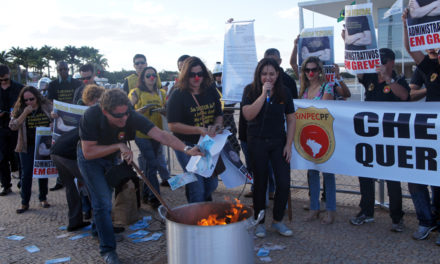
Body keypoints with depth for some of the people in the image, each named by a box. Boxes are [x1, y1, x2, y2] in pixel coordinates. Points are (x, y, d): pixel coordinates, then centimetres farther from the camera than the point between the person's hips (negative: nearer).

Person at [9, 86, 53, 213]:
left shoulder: (47, 107, -3)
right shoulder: (20, 110, -3)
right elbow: (13, 126, -13)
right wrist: (25, 113, -21)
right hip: (27, 146, 0)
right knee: (26, 173, 2)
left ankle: (43, 198, 25)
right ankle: (24, 203, 11)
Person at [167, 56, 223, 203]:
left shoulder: (211, 93, 4)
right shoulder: (178, 96, -12)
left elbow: (219, 116, 14)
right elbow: (173, 125, -15)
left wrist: (215, 126, -10)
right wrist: (199, 130, -23)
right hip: (187, 147, -5)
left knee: (212, 184, 15)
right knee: (197, 188, -3)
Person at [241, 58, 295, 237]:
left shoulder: (284, 92, 2)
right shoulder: (250, 91, -4)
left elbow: (291, 120, 5)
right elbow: (248, 115, -18)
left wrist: (289, 144, -2)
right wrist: (263, 94, -22)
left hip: (279, 142, 2)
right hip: (257, 142, -2)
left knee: (284, 183, -2)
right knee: (260, 183, 8)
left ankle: (277, 221, 18)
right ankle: (259, 222, 22)